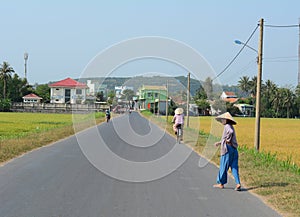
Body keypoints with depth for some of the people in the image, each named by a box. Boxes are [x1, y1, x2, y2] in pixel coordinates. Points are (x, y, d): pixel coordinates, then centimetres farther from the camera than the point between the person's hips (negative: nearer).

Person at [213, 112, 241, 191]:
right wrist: (220, 143, 24)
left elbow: (230, 132, -33)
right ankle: (238, 183, -5)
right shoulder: (231, 127, 19)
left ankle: (221, 183, 14)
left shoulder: (227, 126, -9)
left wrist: (228, 140, -19)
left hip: (228, 149, -9)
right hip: (234, 149, 9)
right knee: (234, 167, 4)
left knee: (223, 167, 4)